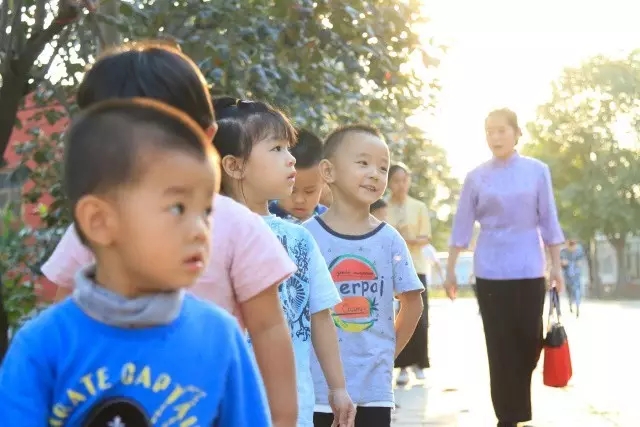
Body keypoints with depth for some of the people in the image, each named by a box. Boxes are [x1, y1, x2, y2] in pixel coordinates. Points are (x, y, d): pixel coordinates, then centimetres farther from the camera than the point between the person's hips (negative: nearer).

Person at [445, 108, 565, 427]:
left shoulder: (537, 171, 1)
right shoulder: (476, 177, 1)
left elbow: (548, 221, 4)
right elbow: (462, 226, 5)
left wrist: (556, 266, 2)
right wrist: (450, 269, 3)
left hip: (529, 270, 0)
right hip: (490, 272, 0)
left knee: (530, 342, 4)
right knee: (500, 347, 0)